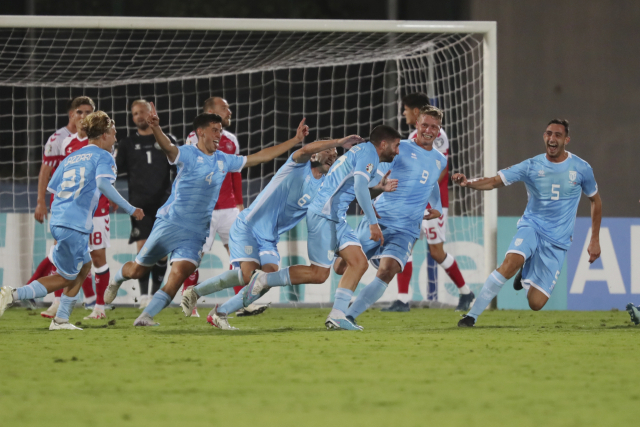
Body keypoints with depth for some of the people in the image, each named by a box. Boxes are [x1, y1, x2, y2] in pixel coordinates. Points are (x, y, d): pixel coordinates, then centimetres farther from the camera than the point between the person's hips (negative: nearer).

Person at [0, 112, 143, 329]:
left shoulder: (71, 158, 21)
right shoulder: (103, 157, 0)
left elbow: (51, 188, 21)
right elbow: (103, 184, -19)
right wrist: (129, 209, -17)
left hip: (58, 219, 8)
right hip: (75, 224, -8)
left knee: (84, 266, 24)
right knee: (66, 278, 0)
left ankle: (61, 319, 20)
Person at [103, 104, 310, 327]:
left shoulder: (224, 161, 10)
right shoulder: (187, 154, -9)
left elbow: (262, 156, 17)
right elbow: (168, 147, -31)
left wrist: (295, 140, 15)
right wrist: (155, 128, -54)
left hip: (196, 233, 4)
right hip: (170, 223, -4)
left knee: (179, 276, -17)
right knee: (137, 270, 8)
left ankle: (146, 316, -10)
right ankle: (116, 280, 42)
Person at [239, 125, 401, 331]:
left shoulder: (361, 151, 21)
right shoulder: (368, 154, -10)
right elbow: (360, 186, -24)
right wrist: (373, 223, -28)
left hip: (337, 219, 10)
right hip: (325, 215, -10)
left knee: (359, 263, 0)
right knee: (319, 274, -9)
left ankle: (337, 315, -4)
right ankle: (264, 280, 2)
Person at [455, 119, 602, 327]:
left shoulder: (581, 168, -1)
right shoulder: (531, 166, -3)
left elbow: (595, 200, 13)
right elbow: (495, 182, -9)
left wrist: (595, 240, 11)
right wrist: (469, 183, -29)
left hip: (558, 241, 1)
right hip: (531, 227, -1)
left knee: (535, 303, -8)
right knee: (510, 263, -35)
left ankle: (527, 277, 30)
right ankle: (472, 315, -27)